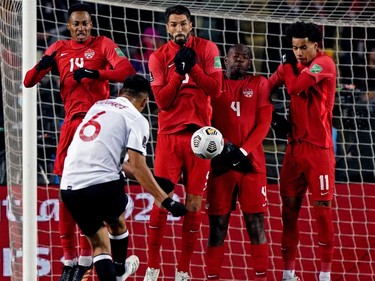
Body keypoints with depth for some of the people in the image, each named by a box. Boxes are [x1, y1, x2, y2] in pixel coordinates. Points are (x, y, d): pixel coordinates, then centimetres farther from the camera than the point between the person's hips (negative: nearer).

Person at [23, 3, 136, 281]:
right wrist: (41, 67, -7)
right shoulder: (59, 49, 15)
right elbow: (28, 81, 14)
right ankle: (69, 258, 10)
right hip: (71, 122, 5)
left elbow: (126, 70, -12)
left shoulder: (102, 45, 3)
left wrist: (95, 73, -24)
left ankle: (86, 258, -7)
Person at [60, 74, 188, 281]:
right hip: (102, 183, -4)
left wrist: (150, 180, 37)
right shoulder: (136, 119, 2)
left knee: (99, 244, 14)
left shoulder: (98, 106, 21)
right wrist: (166, 201, -5)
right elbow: (138, 167, -8)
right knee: (117, 222, 29)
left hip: (69, 187, 4)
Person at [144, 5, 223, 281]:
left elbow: (216, 89, -6)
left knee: (194, 203, 1)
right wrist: (178, 71, -16)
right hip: (169, 135, 0)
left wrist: (193, 66, -15)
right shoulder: (159, 57, 3)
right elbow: (162, 100, -6)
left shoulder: (206, 49, 2)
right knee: (162, 200, -6)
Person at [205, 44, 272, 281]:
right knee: (218, 224, 1)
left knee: (256, 223, -2)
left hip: (251, 162, -1)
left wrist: (243, 151, -11)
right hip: (220, 163, 1)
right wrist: (222, 145, -12)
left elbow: (263, 123, 1)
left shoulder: (259, 84, 8)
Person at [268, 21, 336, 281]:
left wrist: (288, 65, -6)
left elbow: (296, 87, -22)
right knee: (289, 206, 7)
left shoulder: (324, 64, -11)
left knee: (322, 208, -3)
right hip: (296, 145, 7)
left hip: (319, 147, -7)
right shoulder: (294, 65, 10)